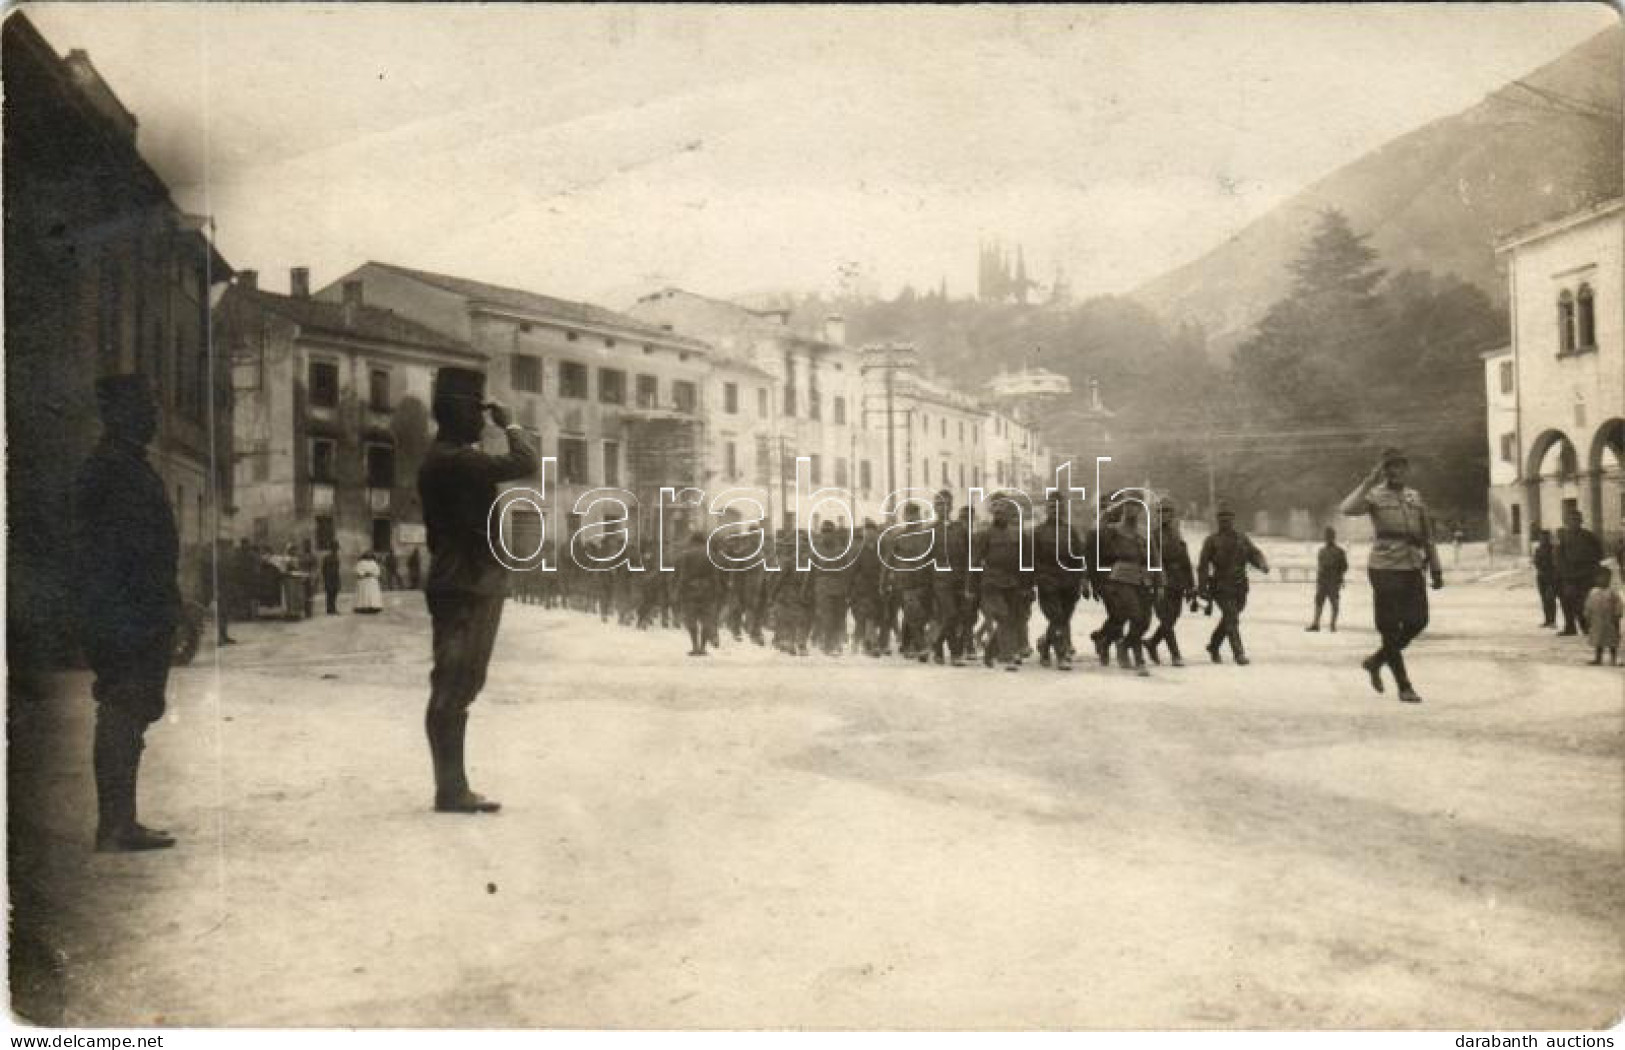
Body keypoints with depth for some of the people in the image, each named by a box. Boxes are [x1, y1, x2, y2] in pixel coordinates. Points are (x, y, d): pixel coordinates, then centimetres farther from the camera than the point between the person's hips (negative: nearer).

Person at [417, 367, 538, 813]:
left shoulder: (449, 457, 17)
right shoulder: (454, 459, -17)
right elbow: (525, 464, -23)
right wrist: (509, 423, -10)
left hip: (466, 586, 11)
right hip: (465, 589, -11)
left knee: (455, 690, 12)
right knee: (452, 689, -6)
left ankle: (453, 787, 19)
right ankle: (450, 789, -2)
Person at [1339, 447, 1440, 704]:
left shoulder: (1415, 497, 13)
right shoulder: (1374, 496, -3)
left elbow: (1427, 536, 17)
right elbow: (1348, 509, -24)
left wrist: (1436, 570, 15)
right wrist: (1369, 482, -23)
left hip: (1413, 568, 6)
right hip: (1385, 569, -6)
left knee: (1417, 622, 6)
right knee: (1390, 629, -1)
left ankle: (1376, 661, 27)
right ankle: (1404, 687, 9)